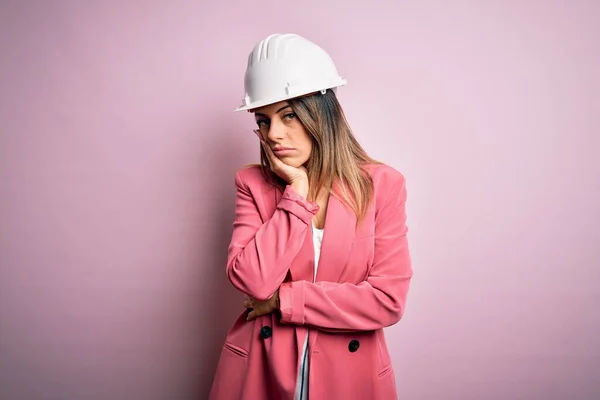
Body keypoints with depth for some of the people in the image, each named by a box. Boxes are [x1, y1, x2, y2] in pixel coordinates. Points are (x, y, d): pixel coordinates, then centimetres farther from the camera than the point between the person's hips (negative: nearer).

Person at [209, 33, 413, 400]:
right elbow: (252, 280, -17)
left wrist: (283, 300, -14)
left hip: (350, 370, 0)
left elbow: (388, 300, -14)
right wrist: (297, 190, -17)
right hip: (261, 369, 1)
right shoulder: (253, 182, -4)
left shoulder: (383, 184, -9)